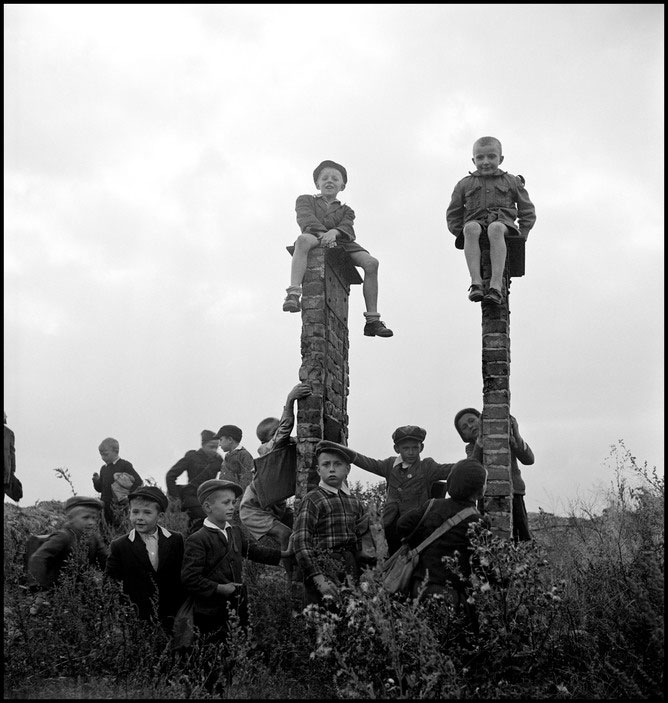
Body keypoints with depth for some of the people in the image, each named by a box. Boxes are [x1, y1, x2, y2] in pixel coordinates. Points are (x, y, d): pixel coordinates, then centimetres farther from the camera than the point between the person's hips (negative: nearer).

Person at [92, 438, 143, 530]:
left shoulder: (125, 465, -4)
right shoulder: (104, 469, 15)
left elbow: (138, 481, -9)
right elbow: (100, 489, 19)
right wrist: (96, 481, -2)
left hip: (120, 505, -6)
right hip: (106, 505, 6)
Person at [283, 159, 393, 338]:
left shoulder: (345, 210, 28)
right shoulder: (306, 200, 22)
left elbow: (347, 227, 5)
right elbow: (306, 219, 0)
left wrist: (334, 232, -21)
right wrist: (322, 233, -21)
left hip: (339, 243, 3)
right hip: (316, 240, -3)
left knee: (371, 263, -22)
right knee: (303, 239, -42)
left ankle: (372, 319, -20)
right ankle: (293, 293, -55)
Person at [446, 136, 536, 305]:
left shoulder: (512, 182, 17)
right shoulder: (465, 185, 18)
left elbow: (528, 212, 18)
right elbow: (453, 216, 21)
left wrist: (522, 235, 4)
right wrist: (463, 235, 5)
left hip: (504, 223, -1)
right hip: (476, 223, 1)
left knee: (495, 228, -40)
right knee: (471, 228, -38)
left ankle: (496, 285, -51)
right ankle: (476, 282, -49)